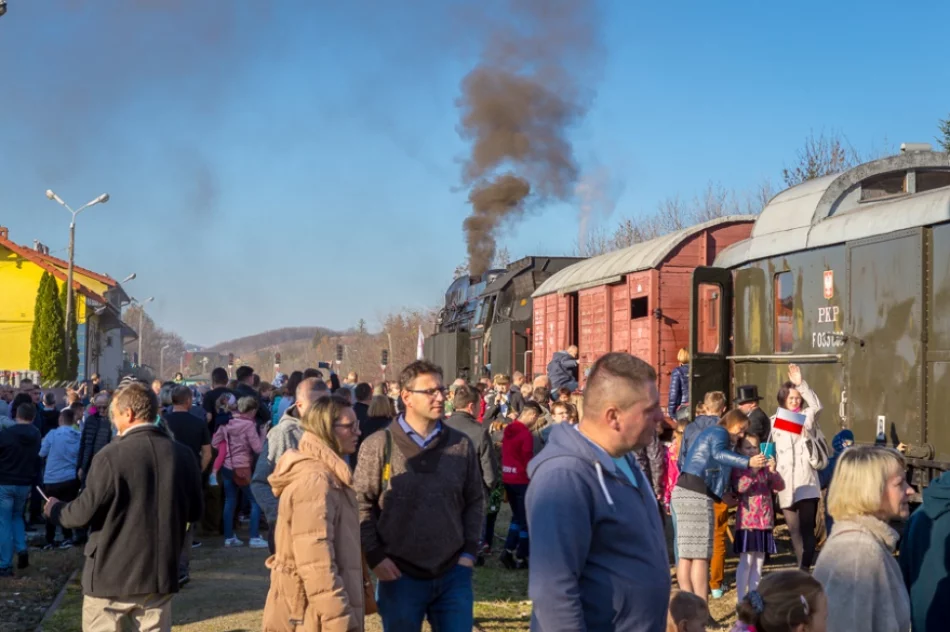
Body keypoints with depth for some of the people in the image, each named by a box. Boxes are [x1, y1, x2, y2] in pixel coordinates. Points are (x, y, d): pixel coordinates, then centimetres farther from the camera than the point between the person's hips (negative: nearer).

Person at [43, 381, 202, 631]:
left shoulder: (111, 456, -15)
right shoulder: (183, 455, 0)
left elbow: (84, 513, -11)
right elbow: (194, 512, 9)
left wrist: (54, 508, 9)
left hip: (112, 574, -4)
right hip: (160, 573, 4)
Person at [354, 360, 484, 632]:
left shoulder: (461, 445, 4)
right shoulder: (378, 446, -5)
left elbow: (473, 501, 11)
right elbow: (362, 504, -3)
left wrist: (469, 551, 3)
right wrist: (375, 556, -9)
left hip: (453, 573, 2)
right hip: (400, 576, -2)